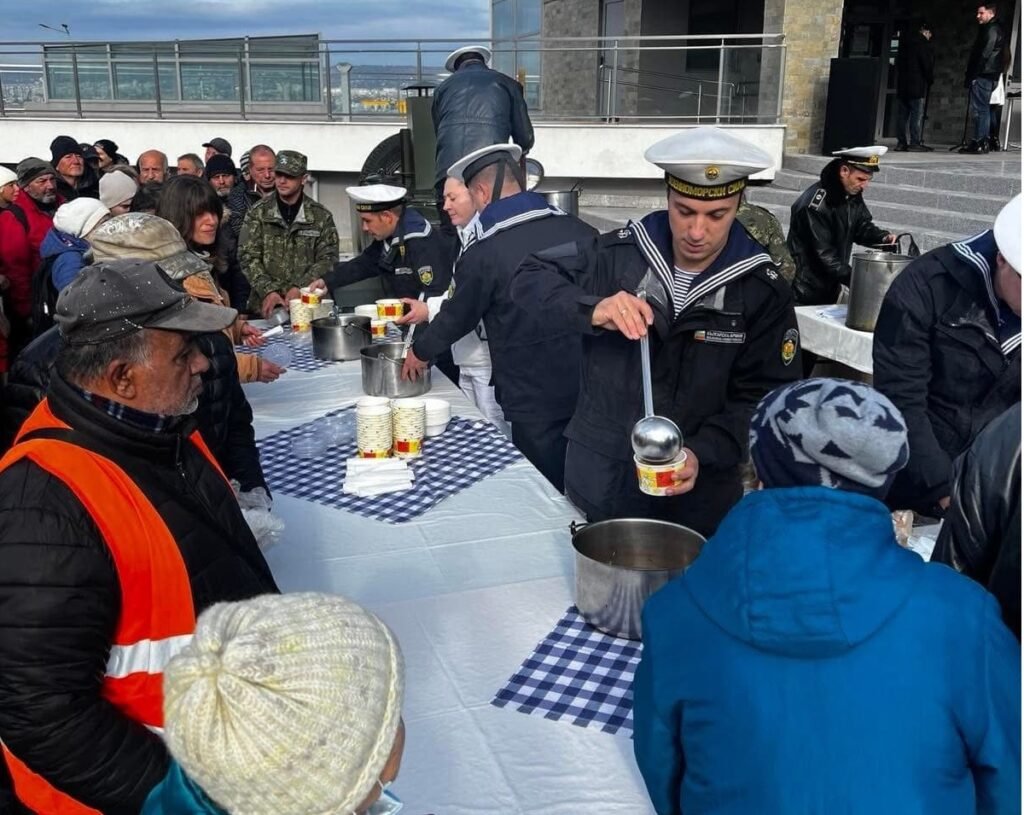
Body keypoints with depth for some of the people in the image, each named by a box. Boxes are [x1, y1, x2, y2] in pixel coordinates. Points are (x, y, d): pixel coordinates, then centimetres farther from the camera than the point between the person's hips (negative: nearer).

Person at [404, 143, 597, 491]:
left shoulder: (483, 252, -13)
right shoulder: (580, 230, -3)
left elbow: (458, 316, 2)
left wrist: (420, 351, 21)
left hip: (534, 401, -4)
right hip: (592, 389, 4)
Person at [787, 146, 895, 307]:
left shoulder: (853, 194, 3)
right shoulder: (815, 203, -23)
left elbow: (862, 227, 13)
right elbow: (824, 253, -24)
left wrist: (883, 237, -9)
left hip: (830, 287, 8)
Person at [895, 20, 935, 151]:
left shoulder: (905, 43, 18)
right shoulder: (922, 43, -6)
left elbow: (898, 64, 19)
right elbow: (927, 64, -10)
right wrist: (930, 79, 3)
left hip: (902, 84, 8)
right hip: (917, 84, -8)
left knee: (903, 114, 7)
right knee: (917, 113, -8)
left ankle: (901, 142, 5)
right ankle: (915, 143, -13)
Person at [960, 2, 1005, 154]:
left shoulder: (992, 30, -10)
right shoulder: (987, 29, 21)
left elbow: (984, 55, -18)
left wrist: (973, 76, -19)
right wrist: (970, 75, 15)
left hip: (983, 76, -10)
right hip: (985, 76, 10)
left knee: (979, 109, -11)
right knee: (982, 109, 11)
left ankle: (979, 143, -12)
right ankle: (982, 142, 13)